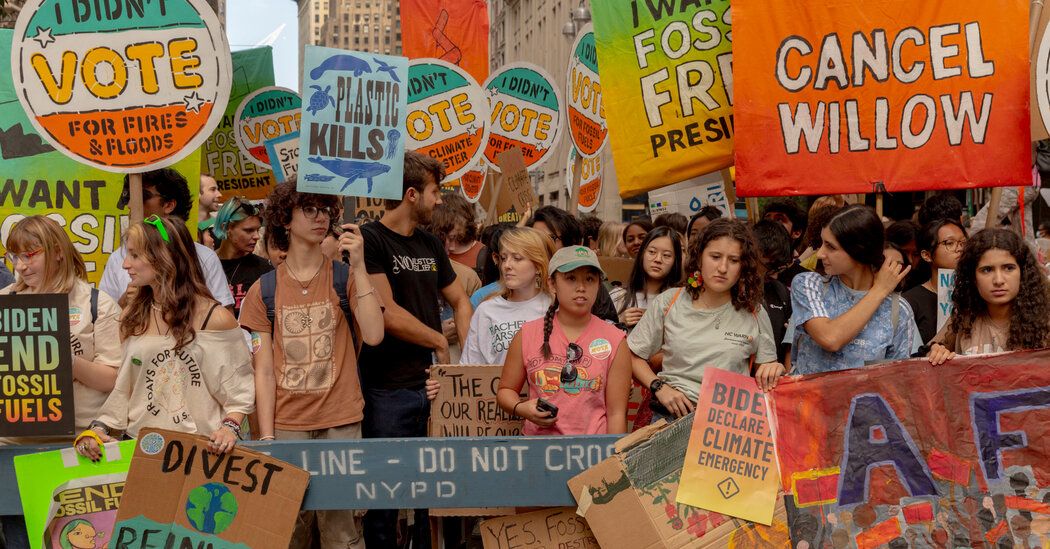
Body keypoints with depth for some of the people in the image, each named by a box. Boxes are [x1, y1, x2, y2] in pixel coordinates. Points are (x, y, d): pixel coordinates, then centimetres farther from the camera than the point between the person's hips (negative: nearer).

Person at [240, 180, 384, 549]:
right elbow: (264, 371, 4)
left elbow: (373, 335, -13)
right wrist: (266, 436, -3)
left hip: (340, 423, -1)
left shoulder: (345, 278, 3)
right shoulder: (264, 290, 5)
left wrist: (358, 266, -13)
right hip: (286, 426, 1)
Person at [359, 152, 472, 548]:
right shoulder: (370, 240, -10)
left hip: (435, 383, 7)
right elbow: (386, 313, -17)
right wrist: (439, 342, -5)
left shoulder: (431, 244, 12)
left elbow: (459, 300, 20)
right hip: (389, 391, -6)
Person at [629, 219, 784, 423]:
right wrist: (660, 388, -2)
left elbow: (766, 370, 16)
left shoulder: (754, 314, 9)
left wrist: (775, 370, -7)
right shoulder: (669, 303, 8)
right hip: (672, 414, -2)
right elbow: (633, 356, 13)